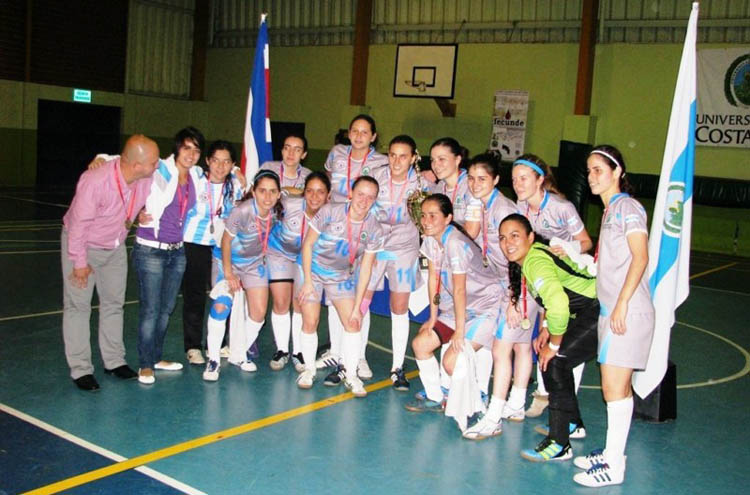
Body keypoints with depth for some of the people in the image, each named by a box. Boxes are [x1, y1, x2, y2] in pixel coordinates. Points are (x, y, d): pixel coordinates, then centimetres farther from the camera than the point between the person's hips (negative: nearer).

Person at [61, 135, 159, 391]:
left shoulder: (149, 178, -20)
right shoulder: (95, 181, -35)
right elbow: (79, 223, -24)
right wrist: (80, 262, -18)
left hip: (115, 247, 6)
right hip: (82, 245, -5)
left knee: (114, 303, 12)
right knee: (78, 306, -1)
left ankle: (114, 361, 24)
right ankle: (80, 369, 6)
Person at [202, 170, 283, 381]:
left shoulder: (277, 212, -17)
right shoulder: (242, 211, -31)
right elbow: (226, 241, -19)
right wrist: (229, 274, -17)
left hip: (255, 263, 4)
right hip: (229, 260, -4)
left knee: (259, 313, 0)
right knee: (221, 306, -19)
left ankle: (239, 354, 22)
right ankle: (213, 359, -4)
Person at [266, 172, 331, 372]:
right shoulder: (289, 204, -33)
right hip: (279, 252, -1)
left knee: (301, 304, 1)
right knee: (281, 303, 0)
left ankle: (298, 352, 18)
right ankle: (281, 350, 18)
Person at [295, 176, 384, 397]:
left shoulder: (374, 229, -14)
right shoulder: (330, 212, -22)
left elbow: (365, 269, -9)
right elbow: (307, 244, -12)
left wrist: (357, 307, -9)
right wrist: (307, 281, -15)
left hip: (342, 277, 2)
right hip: (312, 271, -2)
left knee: (353, 322, -7)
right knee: (310, 323, -4)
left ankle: (350, 375, 10)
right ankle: (309, 369, 20)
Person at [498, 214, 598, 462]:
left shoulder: (535, 261, -22)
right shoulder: (527, 260, 9)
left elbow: (558, 305, -36)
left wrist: (554, 344, -21)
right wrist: (548, 330, 13)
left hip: (602, 312, -10)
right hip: (587, 313, 10)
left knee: (554, 361, -14)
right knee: (548, 359, 14)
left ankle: (559, 444, -9)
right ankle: (572, 423, 31)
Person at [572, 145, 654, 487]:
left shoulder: (627, 207, -8)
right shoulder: (610, 210, 18)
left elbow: (640, 258, -16)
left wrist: (622, 304, -21)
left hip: (628, 312, -9)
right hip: (610, 310, 9)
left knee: (615, 388, -7)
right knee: (615, 386, 13)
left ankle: (614, 467, 0)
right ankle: (612, 453, 22)